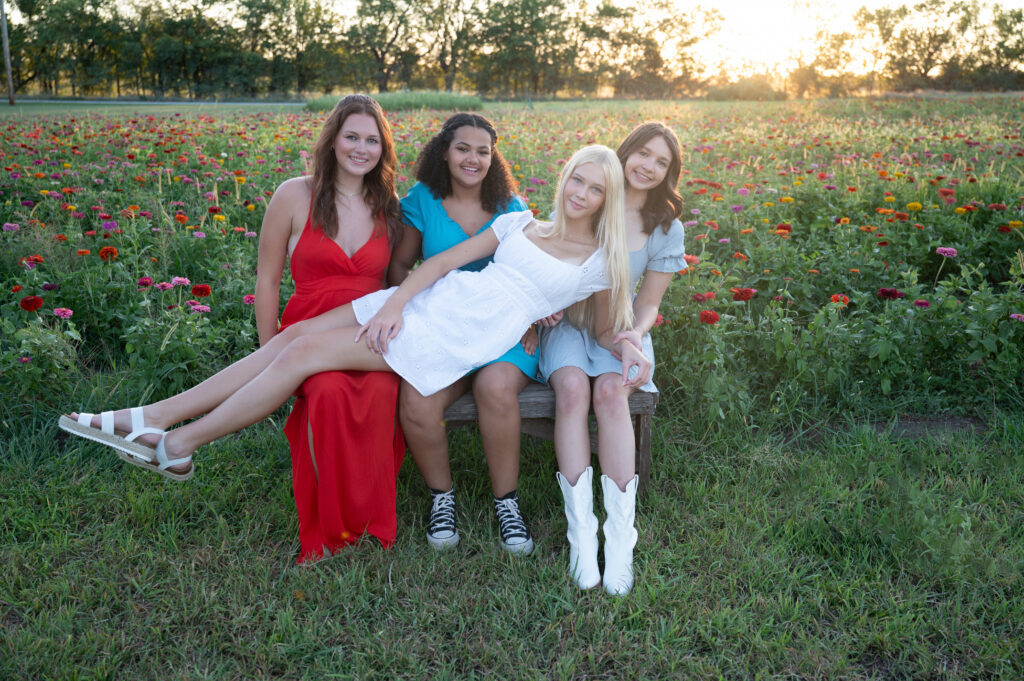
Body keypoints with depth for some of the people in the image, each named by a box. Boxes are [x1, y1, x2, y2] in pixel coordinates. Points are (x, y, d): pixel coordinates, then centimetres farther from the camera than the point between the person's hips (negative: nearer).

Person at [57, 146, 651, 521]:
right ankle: (152, 417, 0)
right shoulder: (520, 223, 16)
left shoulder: (602, 263, 6)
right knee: (295, 336, -8)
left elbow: (608, 329, 17)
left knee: (306, 352, -15)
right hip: (429, 302, 5)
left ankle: (178, 447, -2)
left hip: (460, 339, -5)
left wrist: (630, 350, -6)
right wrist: (395, 304, -2)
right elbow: (445, 259, 11)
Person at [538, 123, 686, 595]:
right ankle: (581, 532, -32)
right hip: (566, 321, 0)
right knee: (572, 385, -33)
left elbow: (649, 303, 5)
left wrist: (636, 334, -17)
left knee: (610, 390, -33)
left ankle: (620, 532, -32)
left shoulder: (666, 229, 5)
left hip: (619, 328, 1)